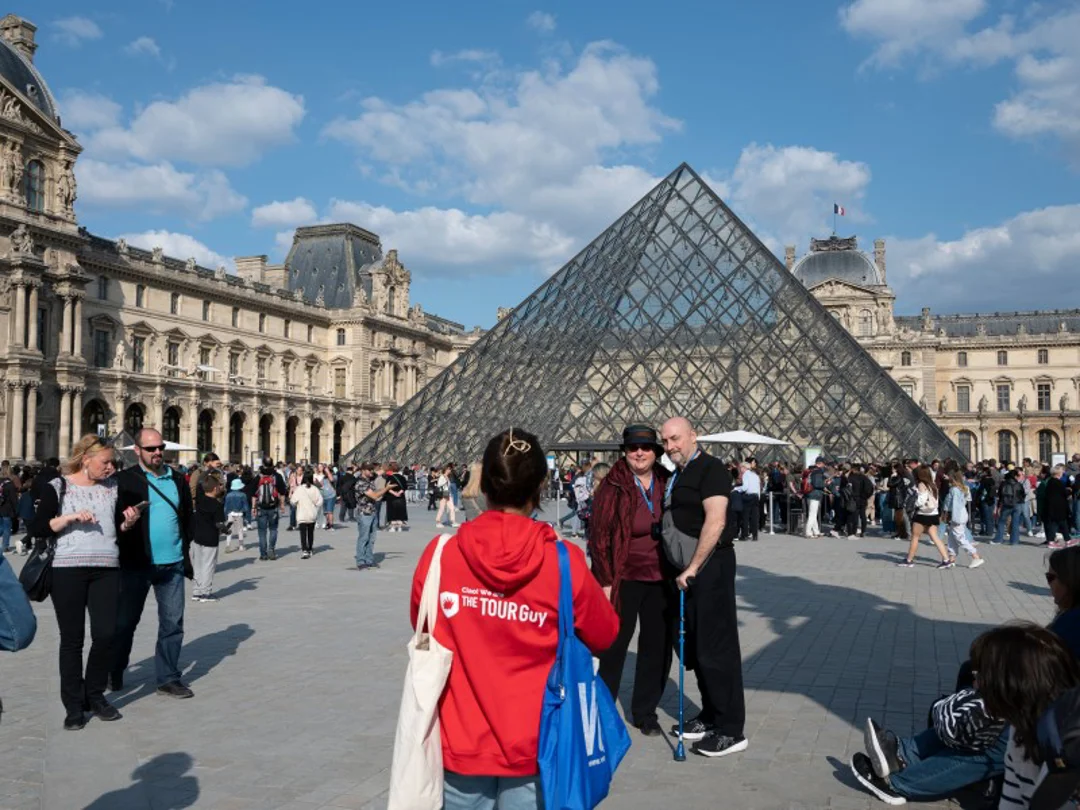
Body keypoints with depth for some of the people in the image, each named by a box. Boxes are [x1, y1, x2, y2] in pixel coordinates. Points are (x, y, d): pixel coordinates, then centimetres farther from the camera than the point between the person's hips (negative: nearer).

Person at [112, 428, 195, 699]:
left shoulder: (178, 479, 10)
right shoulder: (124, 480, -3)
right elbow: (114, 516, -9)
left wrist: (185, 548, 6)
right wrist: (123, 526, -28)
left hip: (172, 564, 3)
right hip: (136, 563, -3)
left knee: (172, 623, 4)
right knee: (125, 621, 11)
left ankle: (168, 678, 14)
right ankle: (114, 672, 30)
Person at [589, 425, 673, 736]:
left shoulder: (667, 483, 4)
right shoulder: (612, 485, -9)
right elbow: (599, 535, -8)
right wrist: (605, 580, -10)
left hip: (660, 579, 4)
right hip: (624, 578, -4)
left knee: (658, 647, 10)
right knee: (615, 644, 7)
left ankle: (645, 712, 26)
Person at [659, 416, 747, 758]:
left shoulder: (710, 469, -11)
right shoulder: (676, 475, 16)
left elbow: (715, 521, -20)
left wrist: (693, 567, -20)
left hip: (709, 564, -9)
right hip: (687, 568, 9)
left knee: (716, 647, -5)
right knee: (695, 645, 14)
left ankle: (731, 730, 2)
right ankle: (710, 717, 26)